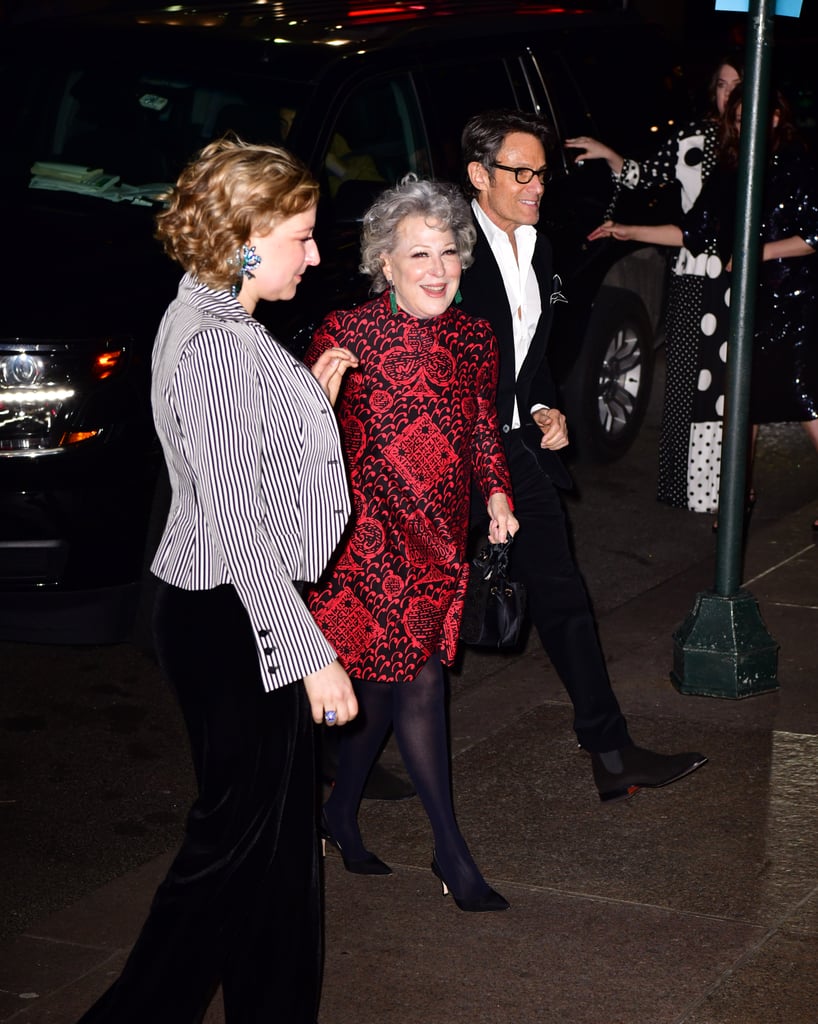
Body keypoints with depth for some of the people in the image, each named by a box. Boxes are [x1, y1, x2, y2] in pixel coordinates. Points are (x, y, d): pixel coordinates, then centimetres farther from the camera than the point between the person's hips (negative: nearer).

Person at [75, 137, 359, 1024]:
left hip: (244, 609, 10)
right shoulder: (213, 344, -21)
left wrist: (314, 400, 9)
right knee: (237, 834, 0)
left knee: (278, 827, 15)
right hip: (230, 617, -10)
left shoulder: (220, 323, 10)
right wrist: (312, 655, -22)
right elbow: (234, 525, -24)